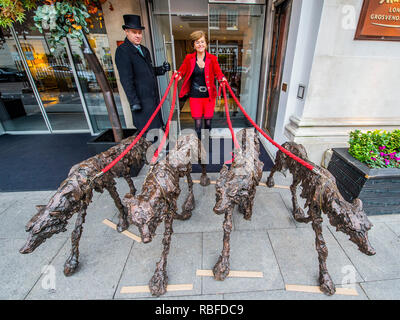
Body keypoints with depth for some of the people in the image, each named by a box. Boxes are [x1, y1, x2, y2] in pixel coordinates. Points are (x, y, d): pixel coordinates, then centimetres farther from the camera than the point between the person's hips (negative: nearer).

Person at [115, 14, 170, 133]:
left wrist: (162, 69, 5)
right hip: (142, 99, -8)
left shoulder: (144, 49, 17)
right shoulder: (122, 50, -9)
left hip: (153, 96, 9)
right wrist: (133, 102, -19)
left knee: (157, 126, 15)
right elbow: (126, 79, -15)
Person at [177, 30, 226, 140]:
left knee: (208, 122, 8)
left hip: (209, 95, 1)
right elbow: (182, 70, 9)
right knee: (197, 124, 0)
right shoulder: (189, 58, 2)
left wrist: (222, 79, -20)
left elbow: (218, 73, 1)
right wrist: (178, 75, -13)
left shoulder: (212, 59, 1)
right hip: (195, 95, 0)